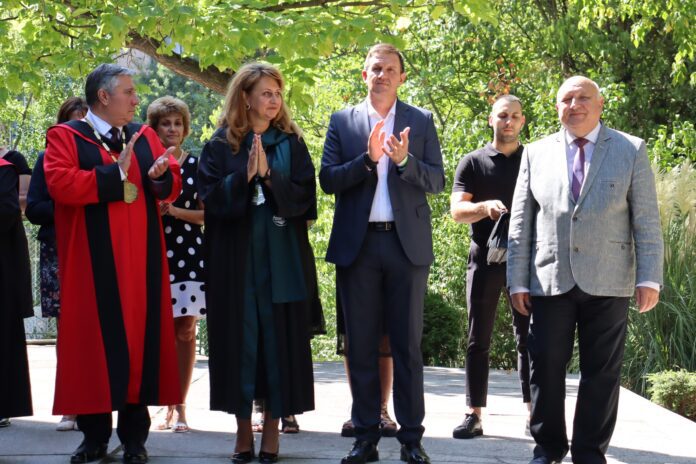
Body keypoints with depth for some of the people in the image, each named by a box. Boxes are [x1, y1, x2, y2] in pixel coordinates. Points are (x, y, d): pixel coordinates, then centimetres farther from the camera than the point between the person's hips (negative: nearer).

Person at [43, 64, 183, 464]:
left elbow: (172, 186, 8)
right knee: (95, 341, 0)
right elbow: (60, 183, -17)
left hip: (141, 260, 4)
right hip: (94, 262, -4)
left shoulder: (145, 136, 14)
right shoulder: (65, 137, 0)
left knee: (139, 339, 3)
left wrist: (160, 175, -15)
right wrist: (115, 174, -17)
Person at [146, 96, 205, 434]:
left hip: (189, 252, 0)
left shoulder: (196, 165, 7)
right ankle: (167, 405, 8)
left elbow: (206, 213, 7)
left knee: (185, 331, -2)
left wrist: (176, 211, -8)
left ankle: (180, 406, 3)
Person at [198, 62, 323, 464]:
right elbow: (210, 198, -5)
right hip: (235, 261, -1)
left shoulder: (291, 144, 7)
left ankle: (272, 430, 9)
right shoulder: (221, 145, 4)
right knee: (239, 341, 2)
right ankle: (244, 430, 11)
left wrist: (268, 176, -15)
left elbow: (305, 196, -2)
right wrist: (244, 176, -18)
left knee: (279, 340, 1)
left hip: (283, 262, 1)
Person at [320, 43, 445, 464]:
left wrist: (404, 160, -17)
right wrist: (368, 159, -15)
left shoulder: (421, 121, 7)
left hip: (407, 244, -1)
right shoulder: (342, 121, 8)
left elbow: (437, 181, 1)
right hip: (357, 244, 1)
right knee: (361, 345, 5)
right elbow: (328, 179, 0)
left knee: (408, 345, 2)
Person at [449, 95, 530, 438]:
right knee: (478, 339, 2)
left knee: (528, 337, 2)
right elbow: (456, 210, -2)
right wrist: (485, 207, -22)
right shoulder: (472, 163, 7)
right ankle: (474, 416, 4)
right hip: (484, 259, 0)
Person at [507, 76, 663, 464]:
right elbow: (521, 223, 8)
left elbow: (646, 219, 2)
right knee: (546, 367, 3)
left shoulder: (630, 151, 6)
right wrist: (518, 280, 2)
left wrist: (650, 277, -6)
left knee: (602, 372, 3)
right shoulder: (537, 154, 10)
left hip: (608, 282, -1)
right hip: (550, 281, 1)